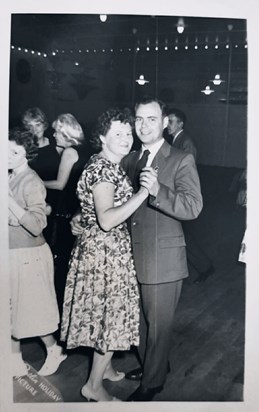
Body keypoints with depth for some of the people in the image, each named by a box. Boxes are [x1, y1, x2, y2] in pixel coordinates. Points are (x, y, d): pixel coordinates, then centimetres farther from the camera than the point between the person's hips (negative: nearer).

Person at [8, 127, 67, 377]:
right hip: (12, 254, 7)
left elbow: (37, 225, -27)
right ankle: (16, 362, 30)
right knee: (12, 310, 15)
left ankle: (53, 351, 30)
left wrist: (9, 200, -30)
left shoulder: (31, 182, -16)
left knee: (31, 309, 7)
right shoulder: (10, 177, 5)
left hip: (27, 256, -7)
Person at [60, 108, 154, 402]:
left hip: (112, 251, 10)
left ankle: (104, 368, 39)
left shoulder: (110, 165, 11)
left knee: (108, 314, 21)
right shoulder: (101, 168, -20)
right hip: (104, 253, -10)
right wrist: (143, 191, -29)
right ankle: (94, 386, 19)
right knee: (110, 316, 2)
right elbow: (107, 220, -30)